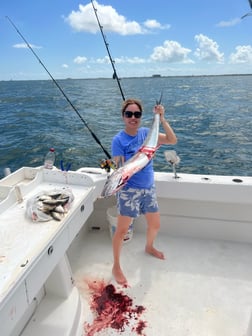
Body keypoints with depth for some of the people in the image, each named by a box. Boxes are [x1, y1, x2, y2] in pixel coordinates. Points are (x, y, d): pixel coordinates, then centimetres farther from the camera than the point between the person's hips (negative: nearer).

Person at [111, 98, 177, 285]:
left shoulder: (146, 133, 0)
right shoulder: (119, 140, -13)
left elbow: (173, 140, -8)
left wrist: (162, 118, -17)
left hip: (149, 187, 5)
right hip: (129, 190, -5)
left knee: (155, 225, 19)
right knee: (122, 230, 2)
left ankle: (149, 247, 51)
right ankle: (116, 267, 23)